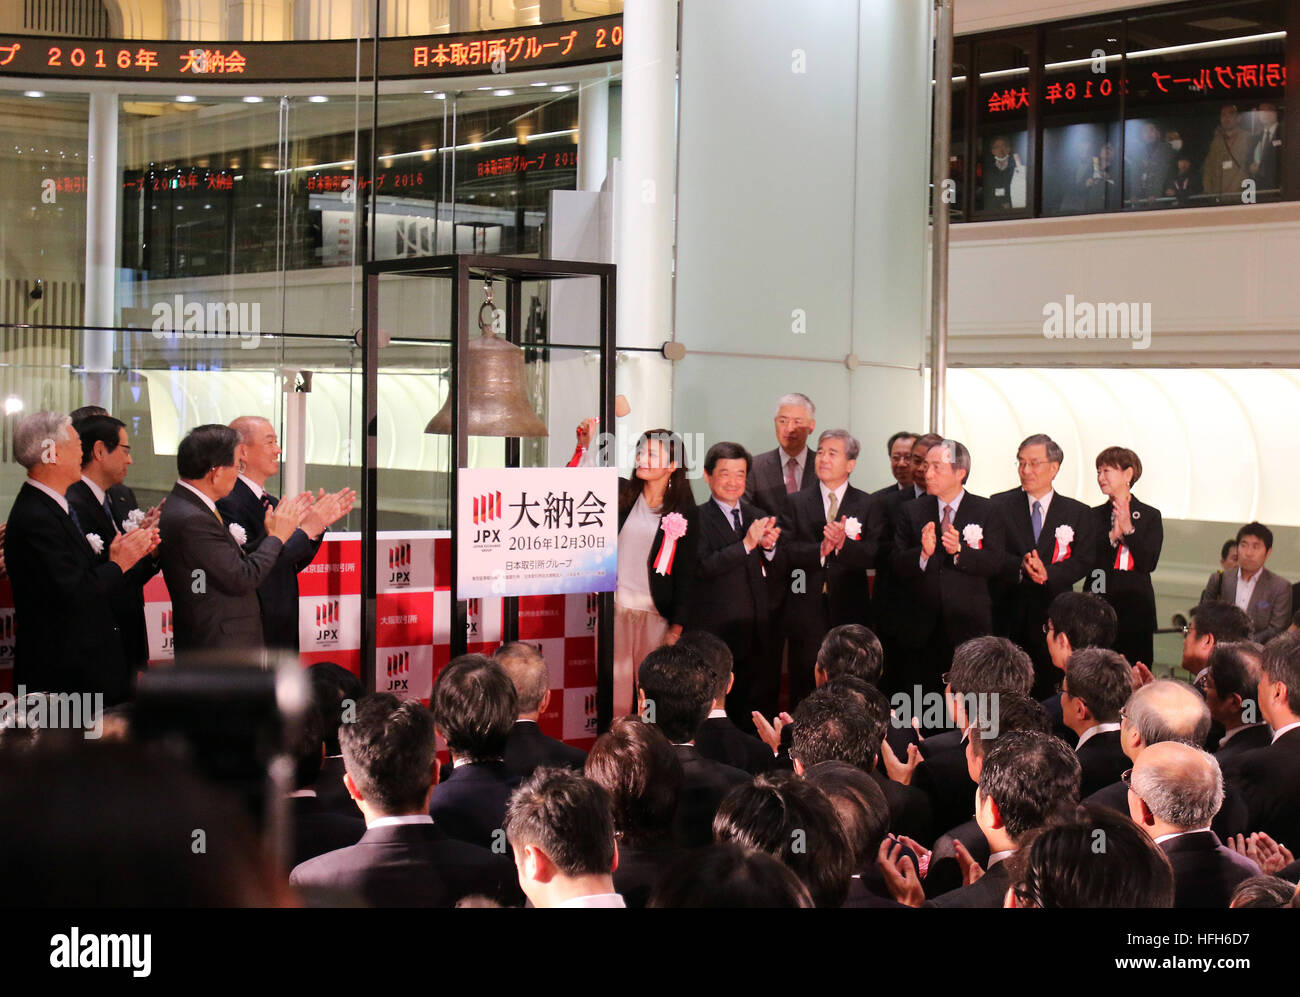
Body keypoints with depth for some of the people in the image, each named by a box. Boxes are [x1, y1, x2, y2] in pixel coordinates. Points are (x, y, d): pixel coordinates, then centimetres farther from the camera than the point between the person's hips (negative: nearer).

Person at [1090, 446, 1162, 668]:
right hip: (1099, 602, 2)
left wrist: (1129, 530, -14)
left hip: (1136, 604, -2)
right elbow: (1084, 561, -1)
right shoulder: (1093, 515, 10)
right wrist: (1112, 536, -13)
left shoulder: (1150, 516, 4)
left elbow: (1149, 564, -5)